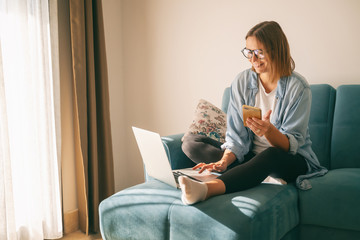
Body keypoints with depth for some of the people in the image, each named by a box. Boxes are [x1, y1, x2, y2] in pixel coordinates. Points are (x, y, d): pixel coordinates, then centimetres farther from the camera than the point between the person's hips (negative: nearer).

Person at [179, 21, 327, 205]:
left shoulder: (298, 87, -12)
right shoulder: (241, 82, -2)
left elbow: (292, 144, -16)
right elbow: (237, 137, -5)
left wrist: (269, 131, -38)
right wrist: (225, 160, -25)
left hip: (291, 161, -4)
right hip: (251, 157, 5)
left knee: (271, 155, -41)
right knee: (191, 143, -11)